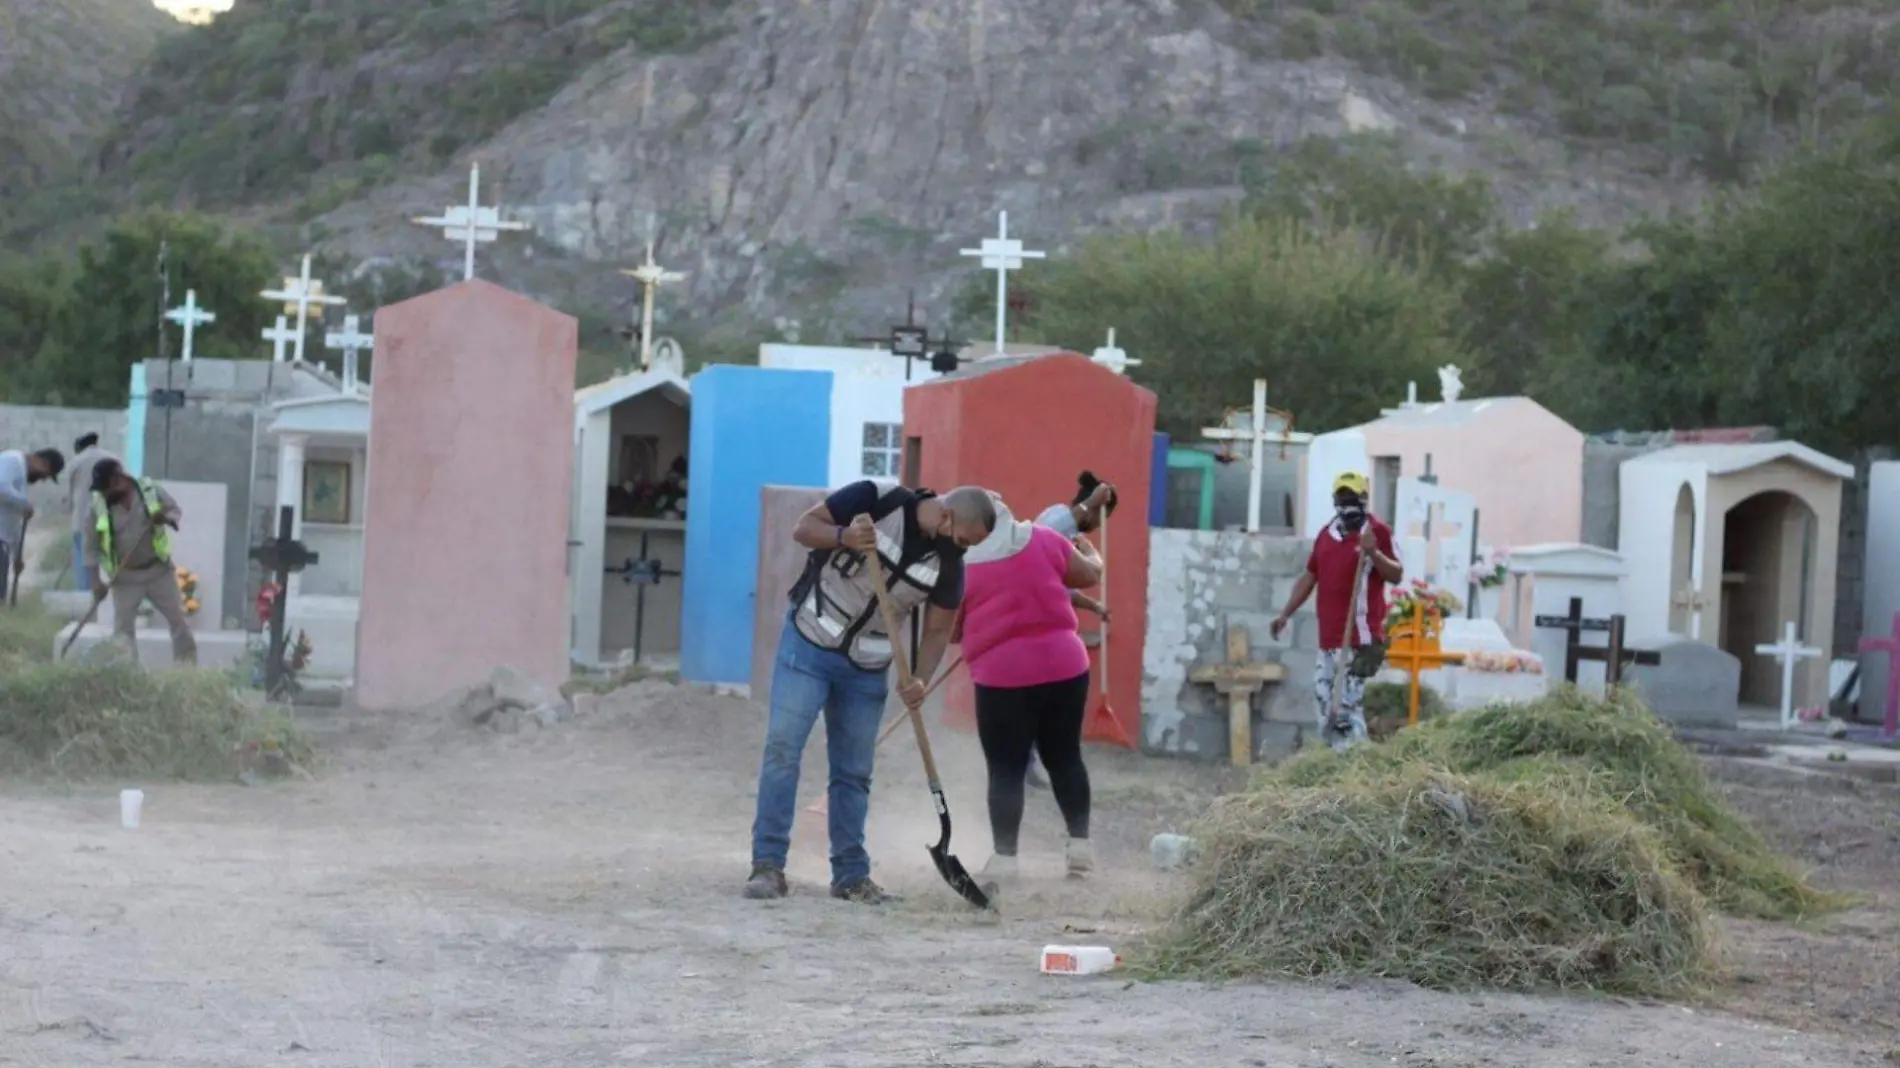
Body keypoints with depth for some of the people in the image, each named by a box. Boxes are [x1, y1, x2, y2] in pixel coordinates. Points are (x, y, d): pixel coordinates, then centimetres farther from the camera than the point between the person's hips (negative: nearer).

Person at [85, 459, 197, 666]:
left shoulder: (150, 489, -9)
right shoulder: (98, 505, -9)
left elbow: (175, 510, 2)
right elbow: (92, 546, -5)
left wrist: (167, 518, -23)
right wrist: (96, 581, -12)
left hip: (158, 569, 1)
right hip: (125, 577, -1)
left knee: (179, 619, 4)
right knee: (123, 627, -3)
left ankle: (188, 667, 16)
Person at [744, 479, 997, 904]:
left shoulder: (949, 564, -7)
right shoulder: (876, 500, -18)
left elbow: (938, 630, 1)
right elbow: (803, 527, -12)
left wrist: (920, 679, -16)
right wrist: (844, 537, -32)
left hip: (867, 667, 4)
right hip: (809, 642, -4)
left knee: (854, 771, 7)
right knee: (783, 746, -11)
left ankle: (851, 874, 15)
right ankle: (768, 866, -9)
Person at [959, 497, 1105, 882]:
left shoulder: (959, 565, -2)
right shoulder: (1044, 539, 2)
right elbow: (1089, 575, 15)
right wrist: (1090, 552, 37)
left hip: (1001, 675, -3)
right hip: (1065, 664, 3)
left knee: (1005, 769, 3)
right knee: (1065, 757, 17)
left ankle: (1004, 857, -1)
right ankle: (1080, 841, 18)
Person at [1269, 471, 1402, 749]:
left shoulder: (1377, 531, -1)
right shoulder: (1327, 534, 18)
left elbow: (1396, 575, -6)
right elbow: (1309, 577, 23)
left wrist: (1374, 554, -22)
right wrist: (1285, 614, 19)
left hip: (1361, 634, -8)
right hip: (1329, 634, 8)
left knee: (1349, 700, -14)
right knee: (1324, 695, 7)